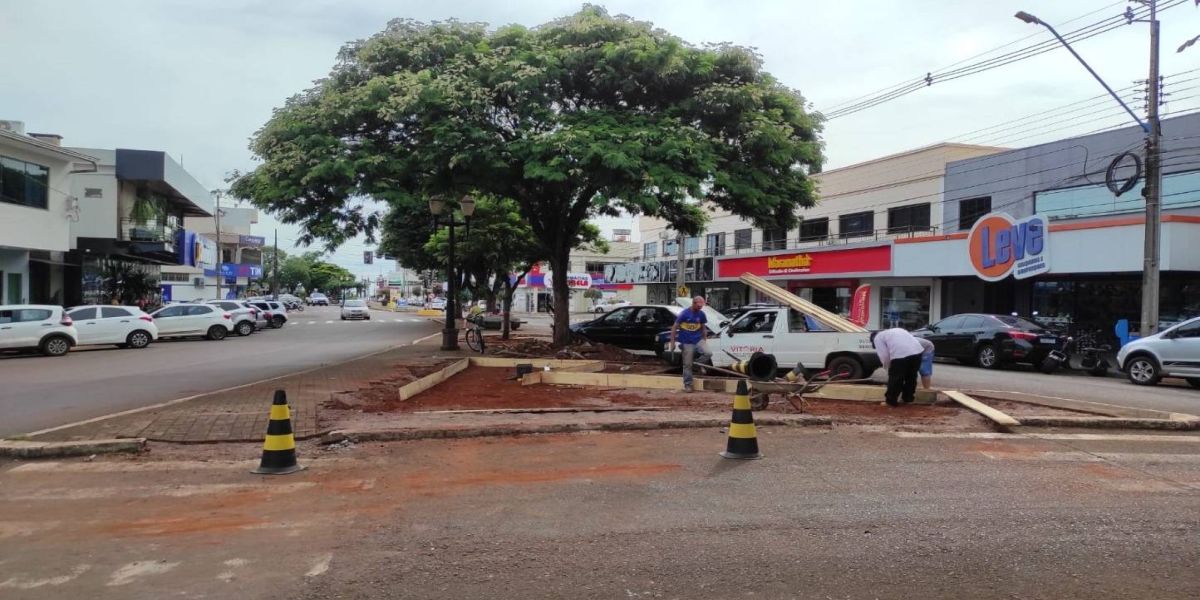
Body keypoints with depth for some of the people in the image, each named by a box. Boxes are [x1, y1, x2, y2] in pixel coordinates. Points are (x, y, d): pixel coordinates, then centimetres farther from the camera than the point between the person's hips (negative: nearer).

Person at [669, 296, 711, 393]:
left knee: (708, 353, -21)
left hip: (698, 340, 4)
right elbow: (674, 327, -7)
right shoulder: (684, 313, -10)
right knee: (687, 364, 0)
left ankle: (695, 362, 7)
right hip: (687, 342, -4)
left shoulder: (701, 314, 3)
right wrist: (672, 342, -10)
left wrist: (704, 339, 13)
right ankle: (687, 385, 13)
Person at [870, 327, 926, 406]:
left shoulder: (877, 338, 15)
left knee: (895, 378, 10)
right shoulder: (894, 331, 37)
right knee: (911, 376, 24)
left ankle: (891, 400, 21)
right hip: (917, 350, 7)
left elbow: (884, 356, 4)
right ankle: (908, 397, 37)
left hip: (900, 354, -7)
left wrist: (888, 367, 22)